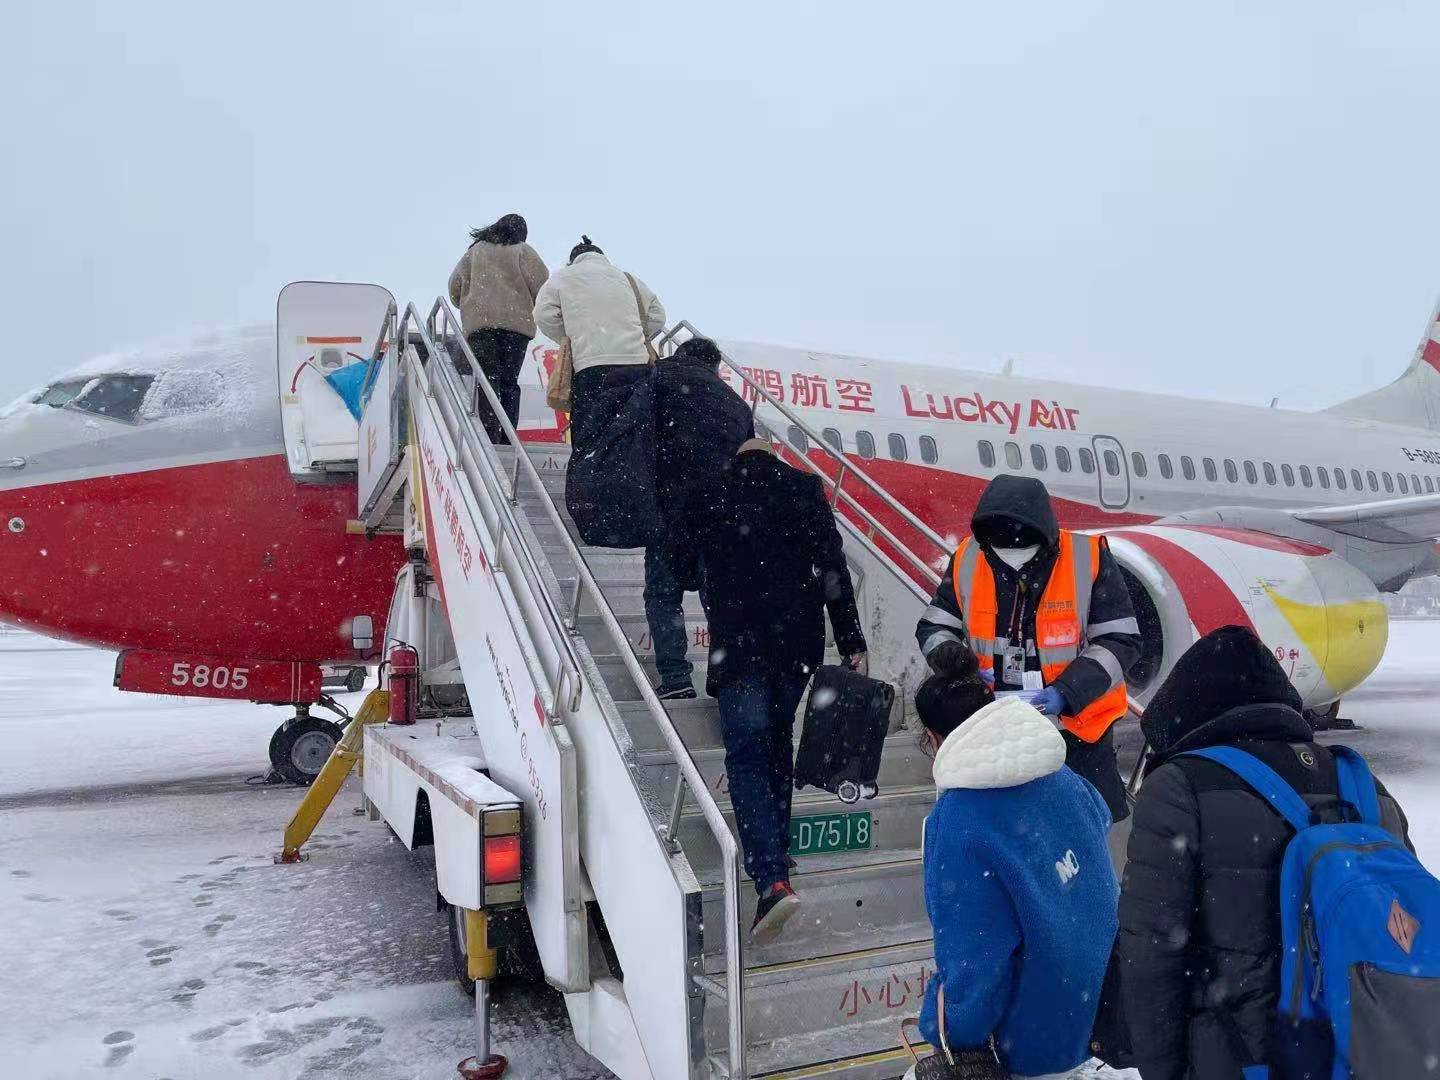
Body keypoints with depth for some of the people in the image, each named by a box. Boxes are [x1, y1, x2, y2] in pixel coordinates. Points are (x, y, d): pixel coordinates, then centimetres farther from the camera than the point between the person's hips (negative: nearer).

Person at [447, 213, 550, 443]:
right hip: (516, 321, -1)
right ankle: (507, 439, -2)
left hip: (479, 322, 1)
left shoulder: (475, 251, 17)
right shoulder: (522, 250, 8)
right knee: (510, 381, 5)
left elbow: (455, 286, 14)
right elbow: (541, 284, -2)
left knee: (488, 379, -4)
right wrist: (534, 307, 16)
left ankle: (489, 437, -19)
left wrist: (468, 307, 31)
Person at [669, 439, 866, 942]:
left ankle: (773, 879, -16)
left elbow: (683, 570, 12)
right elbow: (834, 568, 0)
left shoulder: (707, 497, 7)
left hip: (739, 644, -3)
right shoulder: (804, 488, 8)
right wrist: (852, 643, 1)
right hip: (799, 641, 3)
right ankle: (776, 849, 32)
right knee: (778, 742, 20)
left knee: (747, 757, -2)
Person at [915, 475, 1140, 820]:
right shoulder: (967, 561, -9)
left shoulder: (1089, 559, -17)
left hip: (1078, 723, -2)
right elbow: (934, 627, 2)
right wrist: (954, 659, -19)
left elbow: (1119, 641, -12)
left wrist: (1066, 693, -23)